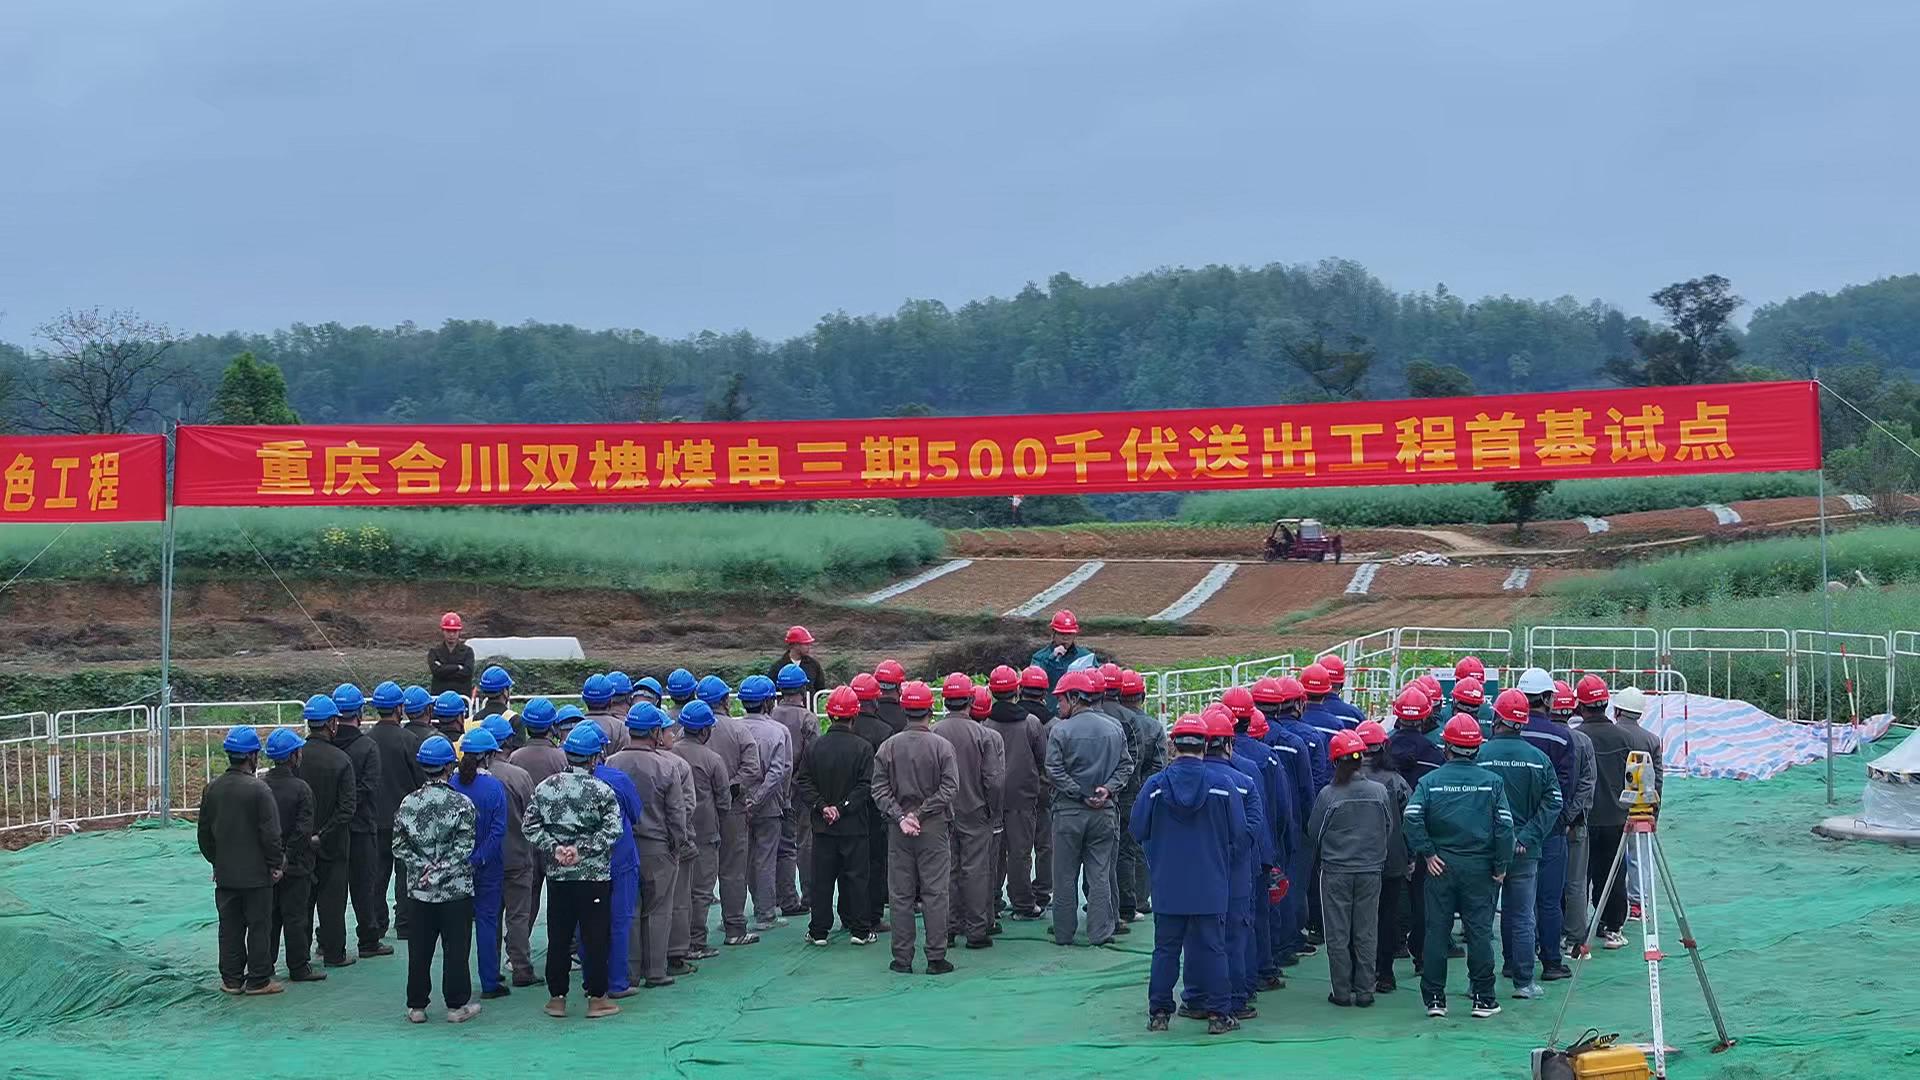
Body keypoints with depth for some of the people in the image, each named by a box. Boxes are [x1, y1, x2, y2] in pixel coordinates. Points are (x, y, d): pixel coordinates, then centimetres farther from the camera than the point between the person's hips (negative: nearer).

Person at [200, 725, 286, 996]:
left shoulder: (212, 789, 2)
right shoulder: (259, 790, -16)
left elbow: (204, 833, 10)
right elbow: (270, 834, -16)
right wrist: (277, 864, -4)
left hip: (225, 874, 5)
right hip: (256, 873, -5)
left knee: (230, 927, 12)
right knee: (259, 926, 4)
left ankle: (231, 979, 17)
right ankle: (258, 980, 8)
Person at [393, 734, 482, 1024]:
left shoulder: (408, 803, -1)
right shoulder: (461, 803, -11)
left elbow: (399, 845, -1)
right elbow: (465, 847, -14)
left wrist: (423, 867, -3)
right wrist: (441, 870, -8)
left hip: (419, 891, 3)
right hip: (456, 890, -3)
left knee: (419, 948, 10)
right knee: (455, 946, 5)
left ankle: (416, 1006, 16)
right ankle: (457, 1005, 9)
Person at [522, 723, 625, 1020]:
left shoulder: (544, 787, 2)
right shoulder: (601, 790, -8)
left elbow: (530, 826, 0)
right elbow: (611, 830, -14)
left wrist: (554, 849, -4)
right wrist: (582, 849, -11)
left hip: (557, 875, 4)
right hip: (594, 876, -4)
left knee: (558, 937, 10)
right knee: (595, 936, 4)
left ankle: (557, 998, 15)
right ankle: (596, 998, 8)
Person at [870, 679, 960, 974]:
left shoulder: (888, 747, 0)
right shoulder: (942, 746, -6)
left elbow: (879, 789, -4)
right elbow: (949, 788, -11)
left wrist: (900, 817, -6)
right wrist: (921, 813, -9)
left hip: (898, 830, 2)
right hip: (934, 829, -2)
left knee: (900, 895, 7)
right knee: (935, 894, 3)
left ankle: (902, 958, 9)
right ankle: (936, 958, 3)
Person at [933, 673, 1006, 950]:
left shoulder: (933, 734, -7)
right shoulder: (982, 735, -12)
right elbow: (994, 780, -11)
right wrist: (992, 812, 2)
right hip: (974, 813, -2)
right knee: (975, 870, 3)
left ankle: (948, 928, 15)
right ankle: (976, 930, 5)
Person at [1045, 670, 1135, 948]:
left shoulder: (1060, 730, -11)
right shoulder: (1114, 728, 3)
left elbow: (1054, 772, -14)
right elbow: (1126, 766, 3)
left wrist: (1080, 795, -10)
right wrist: (1107, 789, -5)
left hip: (1069, 811, -3)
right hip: (1104, 812, 3)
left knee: (1066, 876, 7)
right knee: (1100, 875, 9)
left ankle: (1063, 933, 13)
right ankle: (1100, 933, 9)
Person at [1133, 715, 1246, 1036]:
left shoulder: (1155, 785, -7)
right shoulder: (1222, 786, -8)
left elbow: (1137, 830, -1)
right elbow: (1242, 834, -3)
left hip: (1167, 886, 1)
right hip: (1211, 887, -1)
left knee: (1166, 949, 10)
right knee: (1212, 949, 7)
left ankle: (1159, 1012, 14)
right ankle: (1217, 1014, 9)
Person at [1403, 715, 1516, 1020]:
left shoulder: (1430, 781, -3)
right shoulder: (1492, 782, -2)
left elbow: (1412, 817, -16)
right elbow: (1504, 825, -7)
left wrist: (1427, 853, -8)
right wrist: (1501, 866, 0)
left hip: (1441, 866, 0)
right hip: (1479, 867, 0)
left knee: (1437, 930, 6)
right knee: (1479, 931, 5)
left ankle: (1434, 998, 8)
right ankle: (1483, 998, 7)